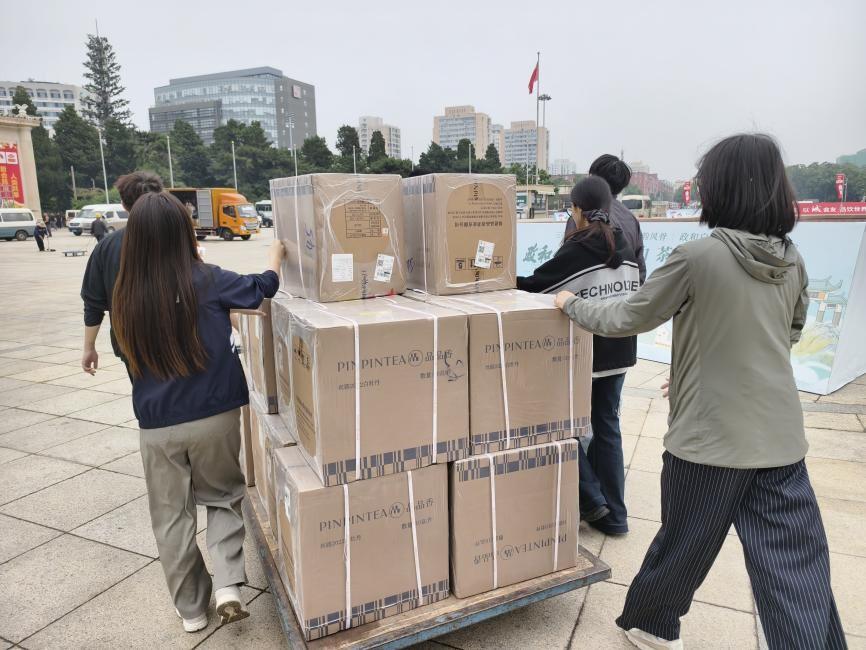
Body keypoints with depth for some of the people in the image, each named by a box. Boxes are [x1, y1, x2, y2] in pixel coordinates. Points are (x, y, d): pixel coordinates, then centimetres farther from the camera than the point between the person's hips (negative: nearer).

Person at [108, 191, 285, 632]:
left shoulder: (126, 294, -3)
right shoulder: (206, 282, -12)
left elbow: (133, 358, 11)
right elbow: (262, 286, 4)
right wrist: (276, 254, 22)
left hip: (157, 425, 2)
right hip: (215, 417, -2)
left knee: (171, 517, 17)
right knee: (224, 498, 22)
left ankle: (191, 608, 30)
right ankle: (227, 585, 8)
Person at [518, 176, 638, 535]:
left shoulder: (576, 251, -15)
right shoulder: (625, 248, 5)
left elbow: (536, 285, -11)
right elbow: (635, 296, 13)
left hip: (584, 352, -6)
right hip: (619, 349, 7)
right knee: (607, 425, 14)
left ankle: (591, 499, 13)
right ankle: (614, 514, 21)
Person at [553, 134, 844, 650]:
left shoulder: (698, 256, -15)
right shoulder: (792, 261, 4)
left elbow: (625, 320, -7)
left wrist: (571, 304, 11)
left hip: (710, 435, -5)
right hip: (781, 438, 5)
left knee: (683, 546, 16)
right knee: (799, 571, 12)